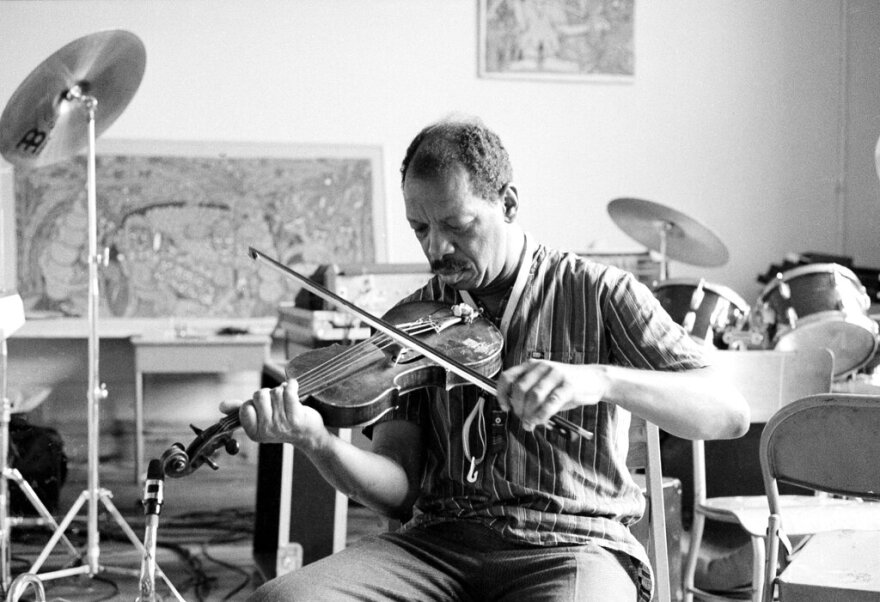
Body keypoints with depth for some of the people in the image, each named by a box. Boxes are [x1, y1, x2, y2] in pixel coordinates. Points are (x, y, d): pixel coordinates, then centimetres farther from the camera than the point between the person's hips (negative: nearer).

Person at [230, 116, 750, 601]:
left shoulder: (596, 294, 3)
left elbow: (730, 413, -7)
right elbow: (397, 489, 4)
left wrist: (600, 378, -24)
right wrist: (318, 444, -17)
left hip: (572, 545, -3)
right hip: (438, 538, 3)